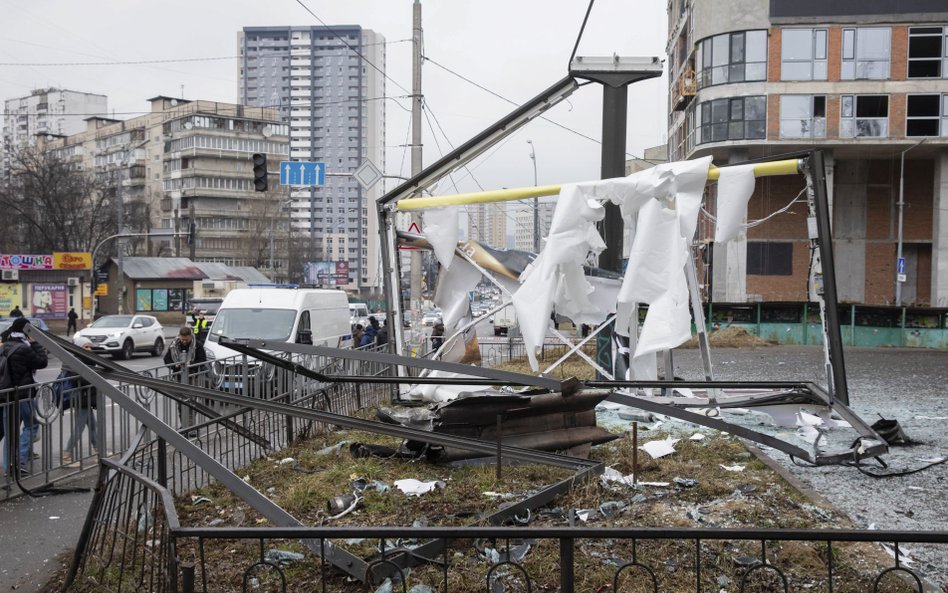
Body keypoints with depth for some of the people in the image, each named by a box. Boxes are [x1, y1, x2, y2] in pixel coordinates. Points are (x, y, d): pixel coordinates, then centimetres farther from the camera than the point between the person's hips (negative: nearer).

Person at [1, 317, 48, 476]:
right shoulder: (24, 349, -19)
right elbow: (42, 362, -13)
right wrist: (35, 344, -7)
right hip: (23, 395, -8)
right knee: (31, 426, 4)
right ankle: (21, 460, -7)